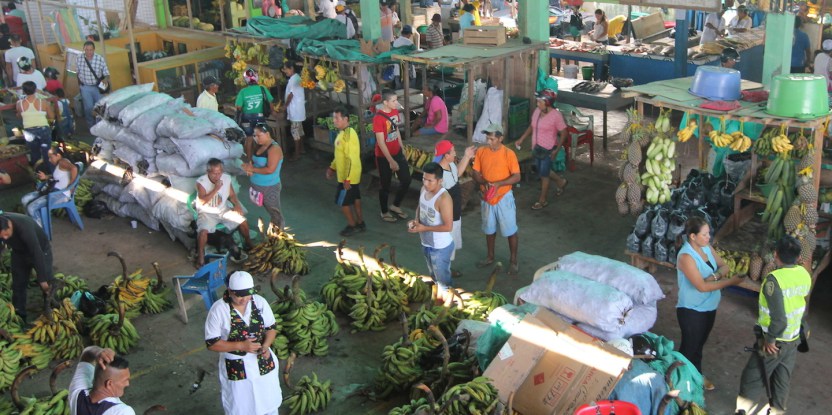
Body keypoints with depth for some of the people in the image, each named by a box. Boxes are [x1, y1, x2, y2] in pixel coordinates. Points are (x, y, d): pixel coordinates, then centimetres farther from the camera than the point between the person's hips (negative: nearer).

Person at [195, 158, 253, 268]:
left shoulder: (227, 178, -7)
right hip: (207, 213, -4)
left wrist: (237, 205, -13)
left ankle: (248, 244, 16)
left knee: (243, 221, -10)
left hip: (223, 210, 4)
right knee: (203, 231, -30)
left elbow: (231, 195, 7)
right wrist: (215, 189, -32)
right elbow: (202, 202, -27)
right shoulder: (201, 182, -20)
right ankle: (200, 256, -10)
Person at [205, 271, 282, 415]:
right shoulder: (218, 310, -21)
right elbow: (212, 343, -18)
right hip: (236, 367, -3)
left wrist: (266, 346, -19)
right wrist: (241, 345, -27)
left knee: (269, 401, 22)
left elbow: (271, 327, 0)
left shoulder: (260, 302, -12)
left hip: (263, 362, 3)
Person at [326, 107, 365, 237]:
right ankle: (360, 223, 30)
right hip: (352, 176, 10)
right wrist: (332, 167, 22)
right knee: (354, 199, 19)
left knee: (342, 202, 3)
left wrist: (347, 179, -26)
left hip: (348, 177, -10)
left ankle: (352, 226, 17)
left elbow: (351, 159, -27)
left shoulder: (348, 135, -25)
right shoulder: (342, 133, 7)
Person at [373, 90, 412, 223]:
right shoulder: (378, 118, -24)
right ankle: (384, 212, 30)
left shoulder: (395, 111, -1)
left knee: (406, 180, 12)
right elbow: (380, 143, -23)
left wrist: (402, 148, 16)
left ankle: (395, 206, 34)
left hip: (397, 153, 7)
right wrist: (391, 161, -21)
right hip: (384, 156, -7)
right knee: (386, 185, 8)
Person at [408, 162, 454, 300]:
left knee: (443, 279, 12)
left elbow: (448, 226, -28)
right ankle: (436, 294, 50)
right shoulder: (424, 189, -6)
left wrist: (424, 228, -25)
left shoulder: (443, 198, -30)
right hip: (426, 243, 8)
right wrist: (416, 220, -8)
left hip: (440, 247, -8)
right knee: (434, 276, 29)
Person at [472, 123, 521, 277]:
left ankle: (514, 261, 21)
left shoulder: (509, 154, -16)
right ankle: (490, 257, 38)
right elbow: (475, 173, 0)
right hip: (487, 197, 4)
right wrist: (484, 182, -21)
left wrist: (498, 184, -26)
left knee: (510, 231, 6)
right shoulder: (481, 152, -5)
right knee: (489, 229, 19)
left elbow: (517, 177, -14)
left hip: (504, 198, -4)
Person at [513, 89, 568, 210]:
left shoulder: (556, 115, -20)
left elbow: (563, 133, -14)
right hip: (536, 147, 7)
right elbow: (531, 127, 14)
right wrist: (521, 139, 10)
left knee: (543, 174, 3)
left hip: (548, 149, -7)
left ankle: (542, 200, 19)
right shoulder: (537, 111, -1)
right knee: (542, 171, 21)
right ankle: (561, 182, 47)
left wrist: (556, 150, -19)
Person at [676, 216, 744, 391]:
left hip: (709, 307, 8)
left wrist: (715, 275, -21)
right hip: (691, 310, -8)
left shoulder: (706, 247, -3)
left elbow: (725, 267, 1)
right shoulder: (686, 256, -28)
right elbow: (702, 286, -30)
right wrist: (730, 282, -26)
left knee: (700, 343, 24)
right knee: (689, 345, 9)